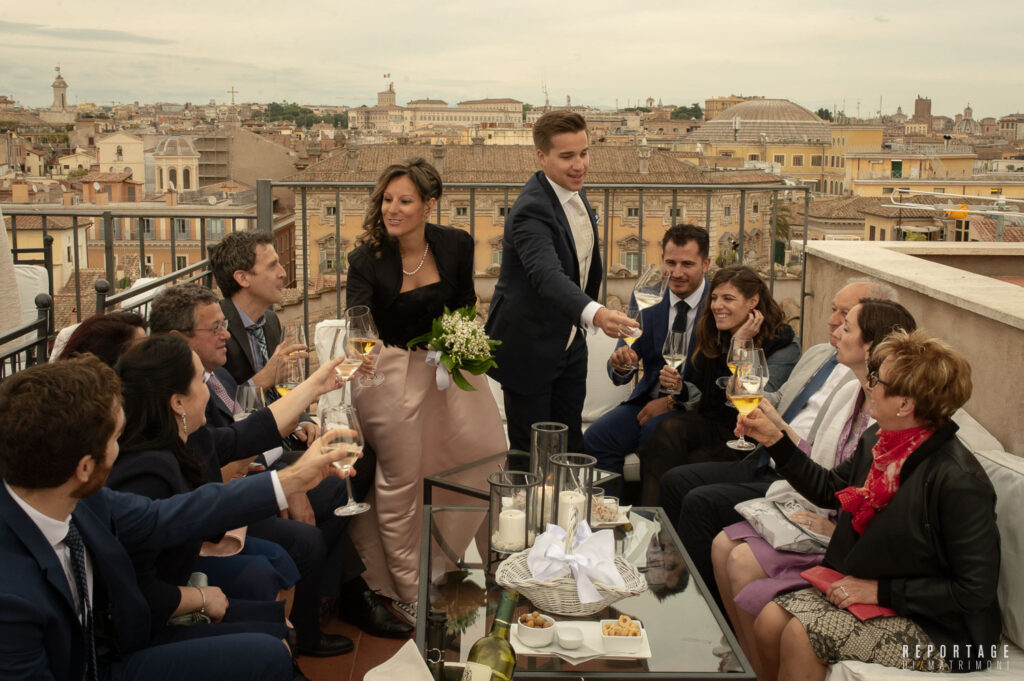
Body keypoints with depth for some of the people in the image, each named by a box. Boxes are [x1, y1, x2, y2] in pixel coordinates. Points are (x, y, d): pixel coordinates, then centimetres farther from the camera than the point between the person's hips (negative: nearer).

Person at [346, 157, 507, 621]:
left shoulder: (456, 245, -7)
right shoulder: (367, 259, -16)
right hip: (390, 371, -4)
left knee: (486, 454, 9)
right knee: (399, 481, 2)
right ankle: (408, 592, 19)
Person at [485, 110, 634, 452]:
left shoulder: (576, 194, 3)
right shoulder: (531, 209, -26)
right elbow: (547, 275, -43)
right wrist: (595, 314, -59)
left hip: (570, 345, 8)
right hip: (529, 350, -8)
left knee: (571, 447, 14)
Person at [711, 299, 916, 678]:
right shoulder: (849, 393, 6)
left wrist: (836, 530, -21)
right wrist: (778, 427, 11)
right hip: (823, 516, 9)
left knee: (744, 563, -18)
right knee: (724, 544, -3)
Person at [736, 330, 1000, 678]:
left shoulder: (958, 481, -26)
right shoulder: (877, 441, -2)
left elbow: (975, 591, -23)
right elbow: (828, 489, 17)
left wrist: (880, 591, -20)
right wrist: (774, 439, 9)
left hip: (937, 628, -7)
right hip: (866, 589, 7)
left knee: (800, 635, -21)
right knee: (769, 621, -10)